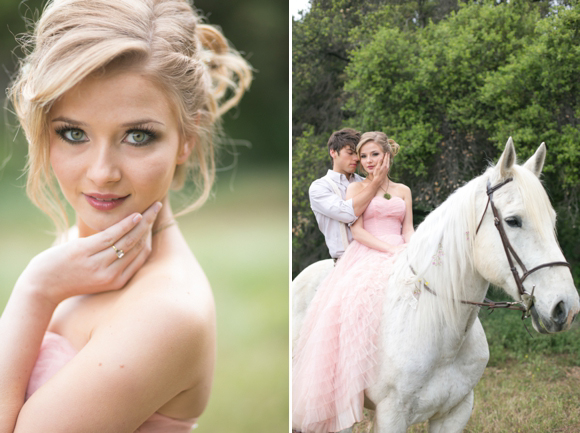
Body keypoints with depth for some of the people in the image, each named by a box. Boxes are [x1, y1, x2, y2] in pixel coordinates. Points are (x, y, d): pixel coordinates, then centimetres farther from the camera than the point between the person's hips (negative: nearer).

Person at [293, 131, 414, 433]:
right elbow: (357, 230, -1)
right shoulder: (357, 188, 10)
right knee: (357, 298, -29)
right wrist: (389, 248, -13)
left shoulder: (403, 191, 19)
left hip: (399, 255, 3)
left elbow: (408, 230, 14)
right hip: (366, 255, -3)